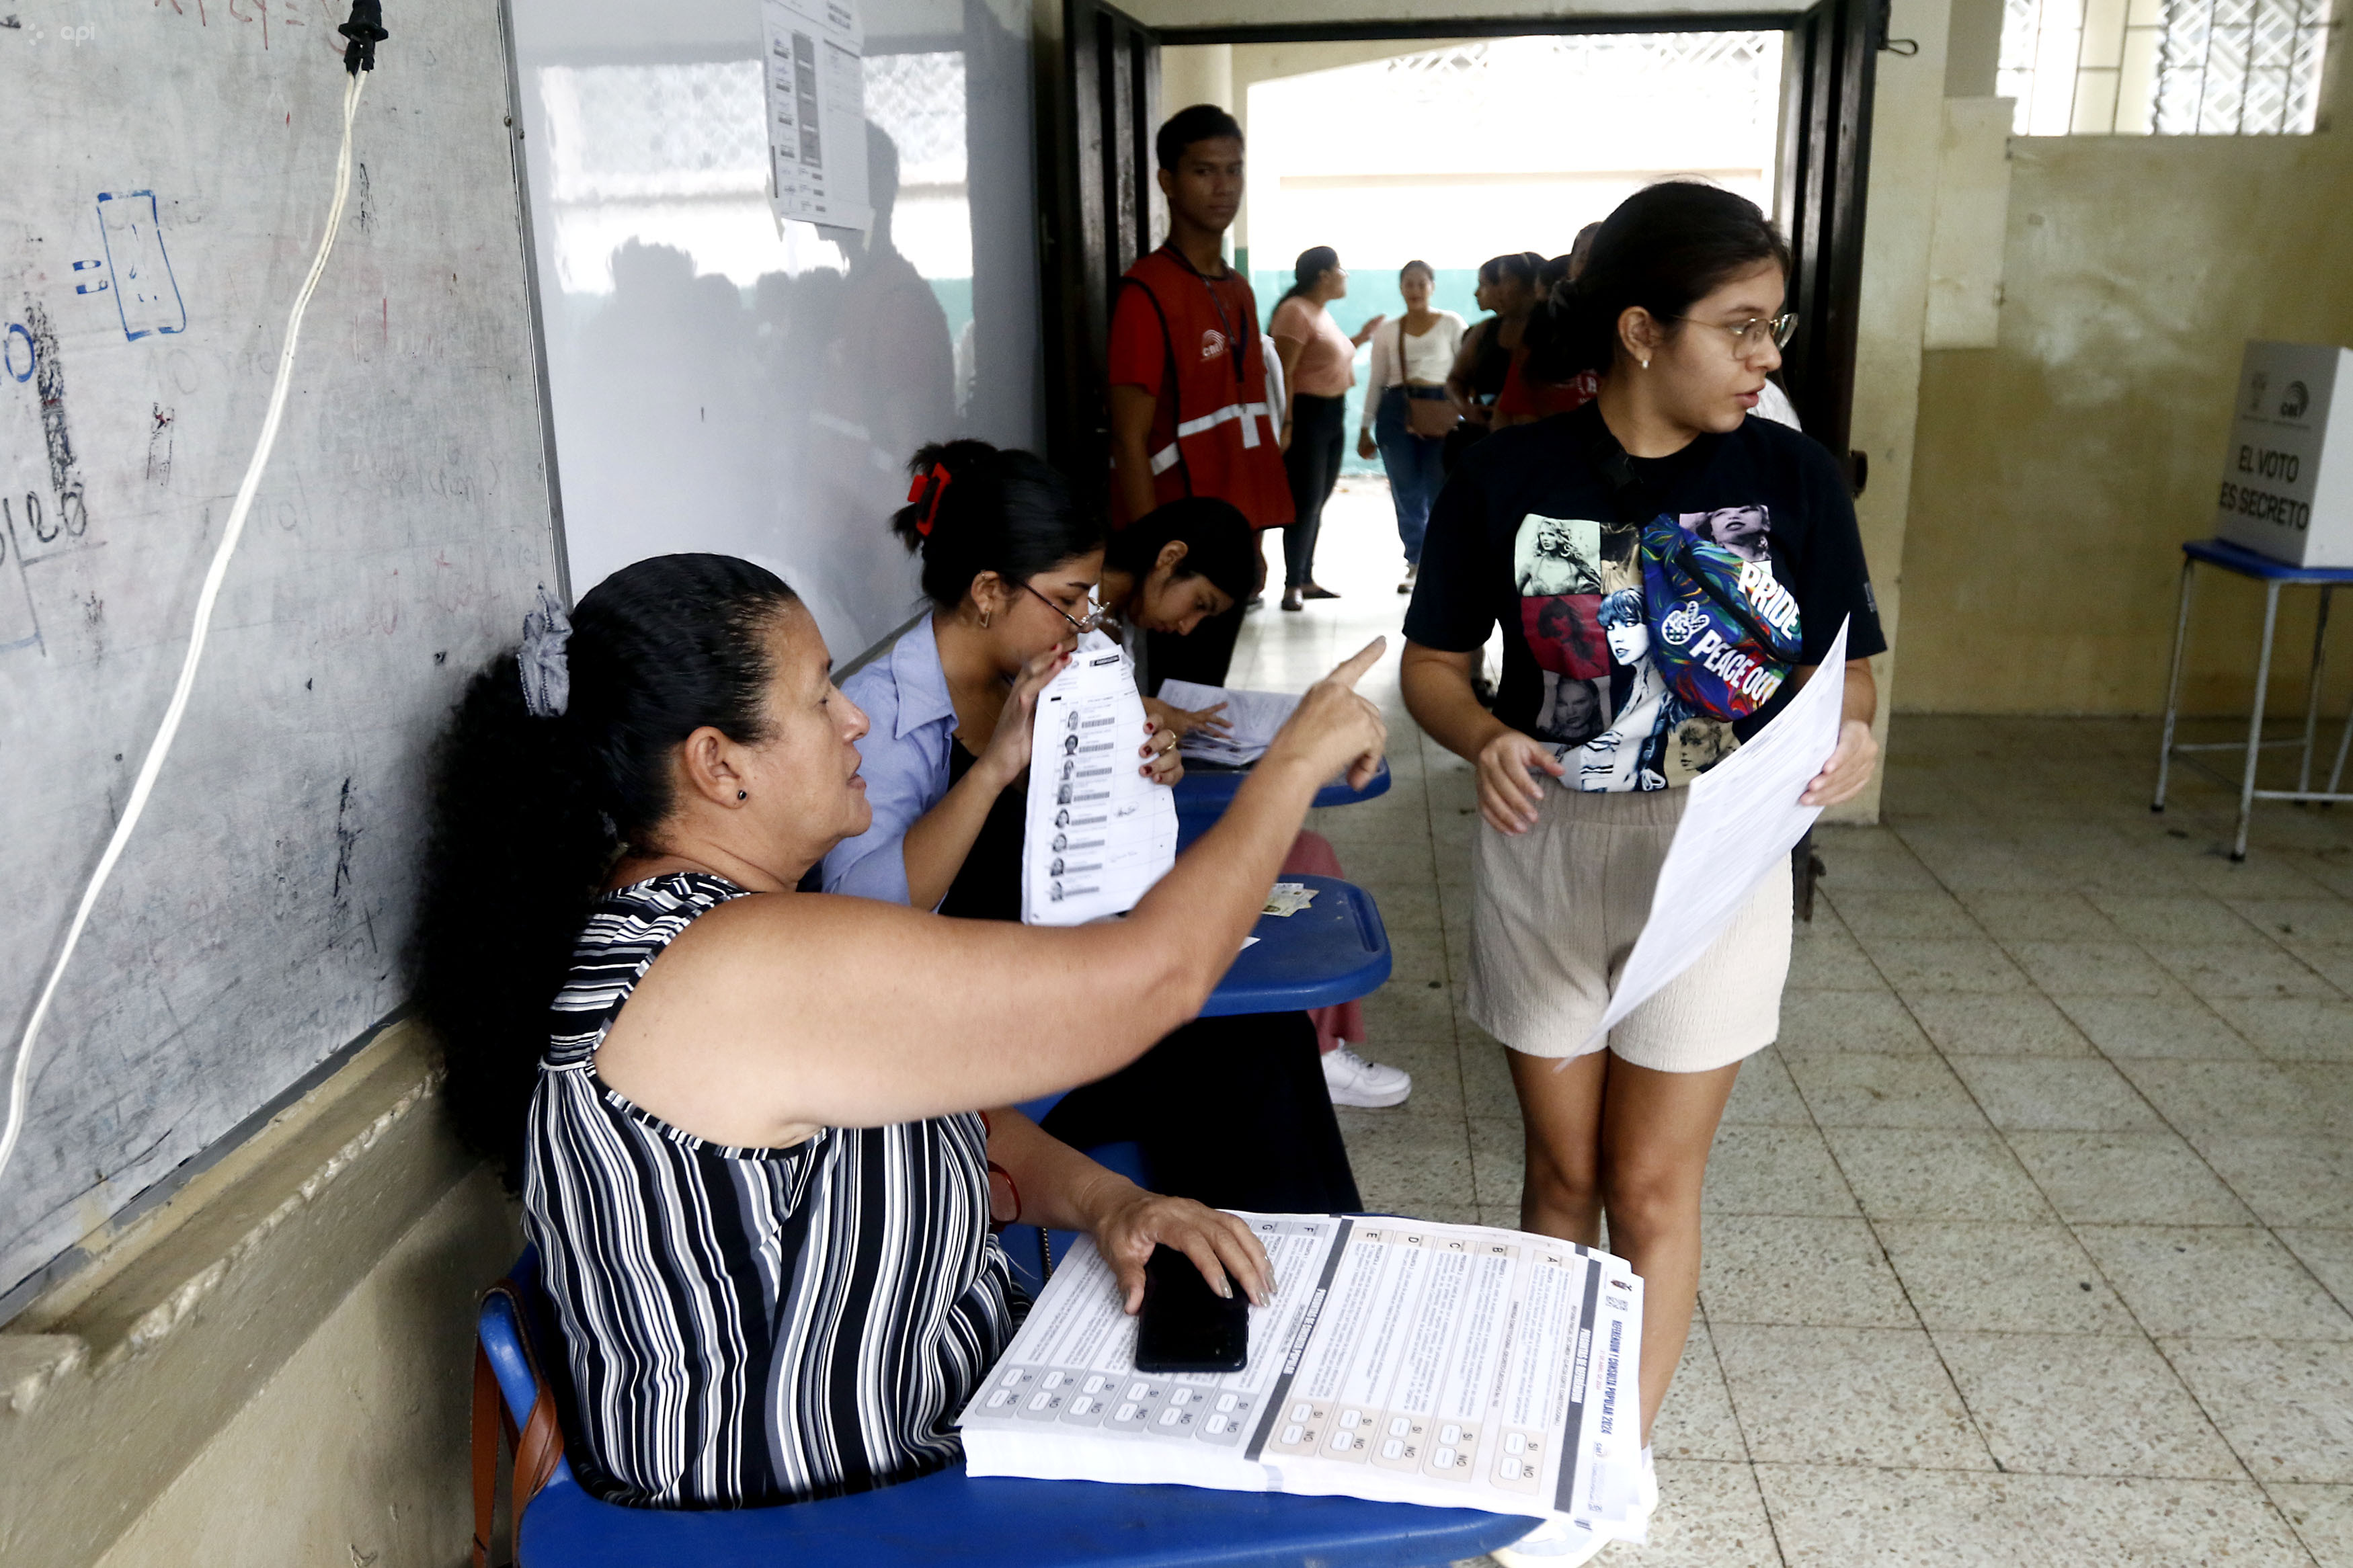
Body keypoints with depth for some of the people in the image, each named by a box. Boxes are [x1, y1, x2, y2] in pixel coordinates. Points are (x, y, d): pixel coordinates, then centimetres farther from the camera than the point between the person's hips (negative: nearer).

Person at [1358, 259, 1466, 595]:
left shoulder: (1451, 324, 7)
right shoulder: (1388, 332, 12)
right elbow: (1376, 383, 13)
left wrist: (1466, 415, -4)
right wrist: (1365, 429, 10)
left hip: (1440, 414, -2)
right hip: (1396, 412, 2)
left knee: (1442, 491, -8)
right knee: (1406, 494, 3)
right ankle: (1415, 564, 15)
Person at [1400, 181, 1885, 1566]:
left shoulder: (1790, 474, -7)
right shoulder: (1508, 478, -8)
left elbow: (1845, 669, -1)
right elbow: (1435, 663, 0)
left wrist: (1851, 736, -24)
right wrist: (1484, 738, -21)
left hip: (1714, 862, 0)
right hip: (1542, 848, 1)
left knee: (1653, 1186, 9)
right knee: (1564, 1172, 15)